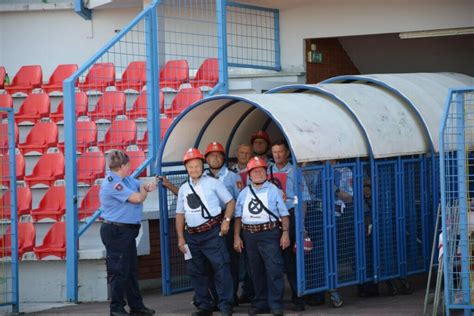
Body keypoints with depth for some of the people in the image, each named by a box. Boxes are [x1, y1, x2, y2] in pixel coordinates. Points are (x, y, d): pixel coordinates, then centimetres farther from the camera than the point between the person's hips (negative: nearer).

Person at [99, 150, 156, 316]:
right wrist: (144, 192, 1)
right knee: (119, 271, -5)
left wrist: (147, 186, -9)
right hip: (116, 231, -10)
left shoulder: (126, 179, 11)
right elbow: (136, 198, -21)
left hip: (127, 231, 10)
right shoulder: (112, 183, -19)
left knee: (131, 269, 16)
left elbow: (140, 185, 15)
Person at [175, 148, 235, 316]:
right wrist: (181, 238, 10)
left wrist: (226, 220, -11)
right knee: (196, 271, 9)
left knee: (220, 268, -9)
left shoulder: (213, 183, 0)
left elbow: (230, 202, 2)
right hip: (192, 235, 5)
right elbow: (180, 214, 15)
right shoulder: (183, 189, 13)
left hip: (212, 232, -5)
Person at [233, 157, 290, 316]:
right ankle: (261, 303, 19)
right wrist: (236, 237, 7)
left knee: (273, 269, -9)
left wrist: (285, 233, -8)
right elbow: (238, 216, 14)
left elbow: (284, 213, 0)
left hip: (269, 233, -4)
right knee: (256, 271, 10)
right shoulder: (244, 193, 14)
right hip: (250, 235, 4)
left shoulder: (273, 190, 3)